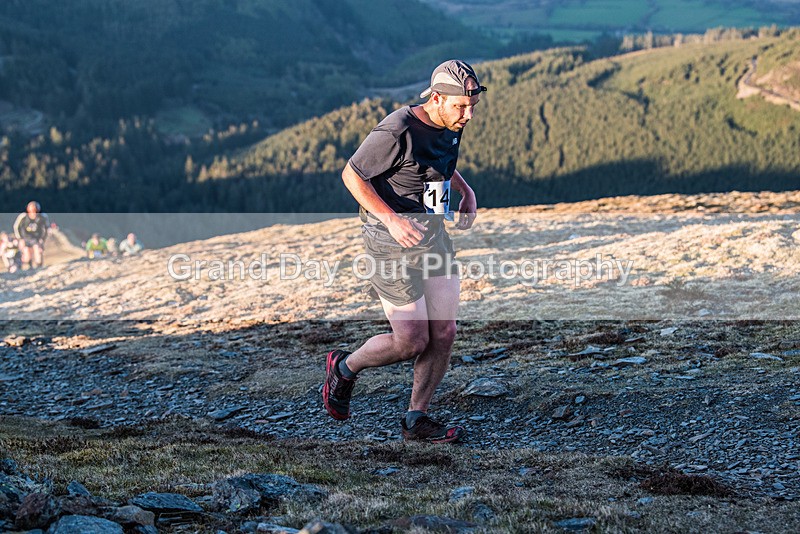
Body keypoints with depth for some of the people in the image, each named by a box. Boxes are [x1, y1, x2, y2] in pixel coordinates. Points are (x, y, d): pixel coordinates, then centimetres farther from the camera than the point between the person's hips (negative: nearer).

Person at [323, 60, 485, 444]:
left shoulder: (452, 126, 1)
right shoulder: (398, 132, -24)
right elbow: (352, 175, -16)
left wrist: (467, 192, 8)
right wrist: (392, 220, -24)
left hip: (433, 235, 8)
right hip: (393, 245, -8)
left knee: (444, 332, 3)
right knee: (412, 342, -3)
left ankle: (416, 419, 18)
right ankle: (344, 368, 25)